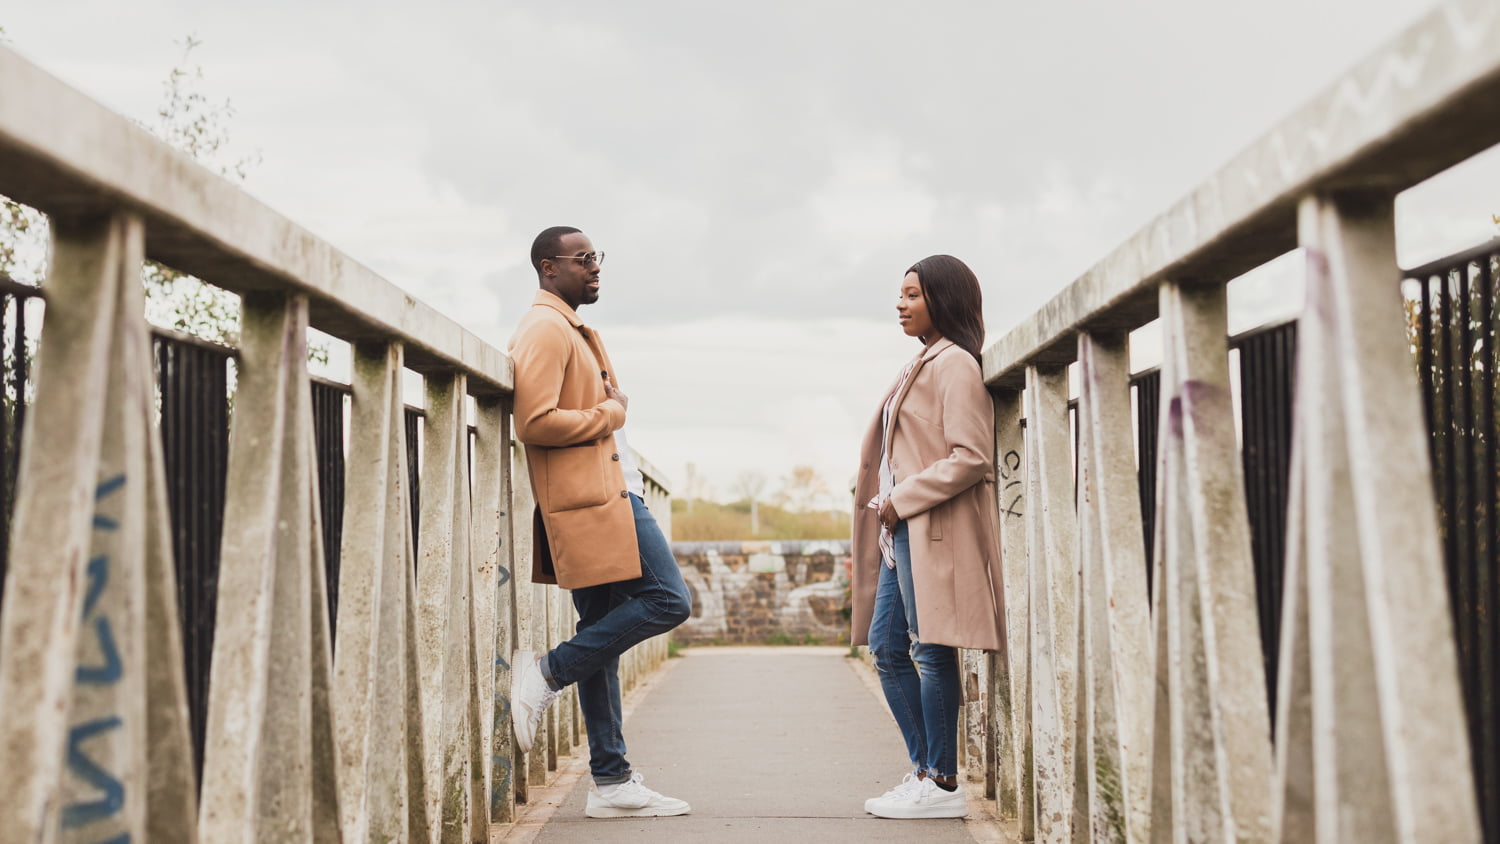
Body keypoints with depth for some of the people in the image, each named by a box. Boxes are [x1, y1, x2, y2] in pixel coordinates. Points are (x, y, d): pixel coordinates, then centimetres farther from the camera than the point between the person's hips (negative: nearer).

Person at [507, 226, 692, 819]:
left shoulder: (569, 330, 24)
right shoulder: (546, 329, -9)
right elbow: (534, 422, -20)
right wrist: (608, 415, -9)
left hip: (604, 490, 10)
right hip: (592, 496, -10)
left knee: (603, 638, 8)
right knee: (667, 601, -13)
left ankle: (611, 782, 9)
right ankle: (546, 673, -7)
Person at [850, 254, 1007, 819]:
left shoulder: (955, 364, -9)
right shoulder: (922, 365, 19)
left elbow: (971, 458, -17)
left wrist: (899, 500, -15)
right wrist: (887, 512, 13)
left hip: (933, 529, -10)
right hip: (903, 532, 10)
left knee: (929, 651, -7)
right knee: (886, 649, 10)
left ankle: (943, 784, 0)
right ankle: (924, 770, 17)